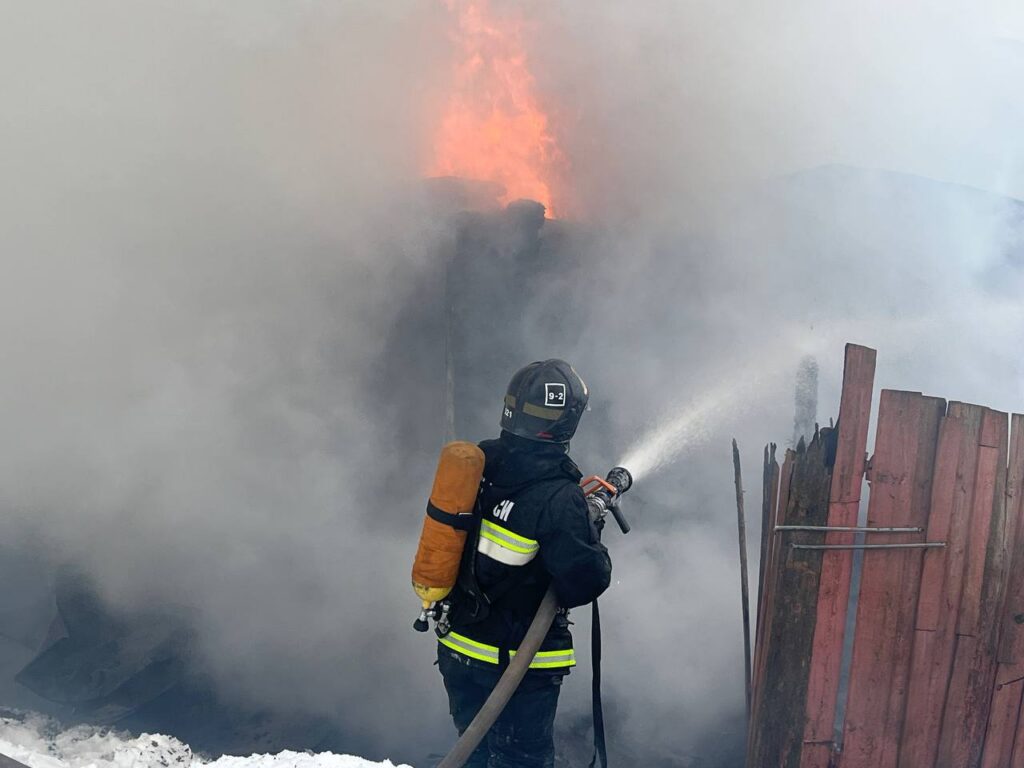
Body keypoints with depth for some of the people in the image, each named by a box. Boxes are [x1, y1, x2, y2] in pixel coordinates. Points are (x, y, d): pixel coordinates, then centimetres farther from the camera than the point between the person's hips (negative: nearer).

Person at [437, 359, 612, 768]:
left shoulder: (478, 463, -5)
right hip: (519, 663, -6)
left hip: (456, 650, 6)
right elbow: (584, 581, -24)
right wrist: (594, 547, -2)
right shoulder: (558, 498, -24)